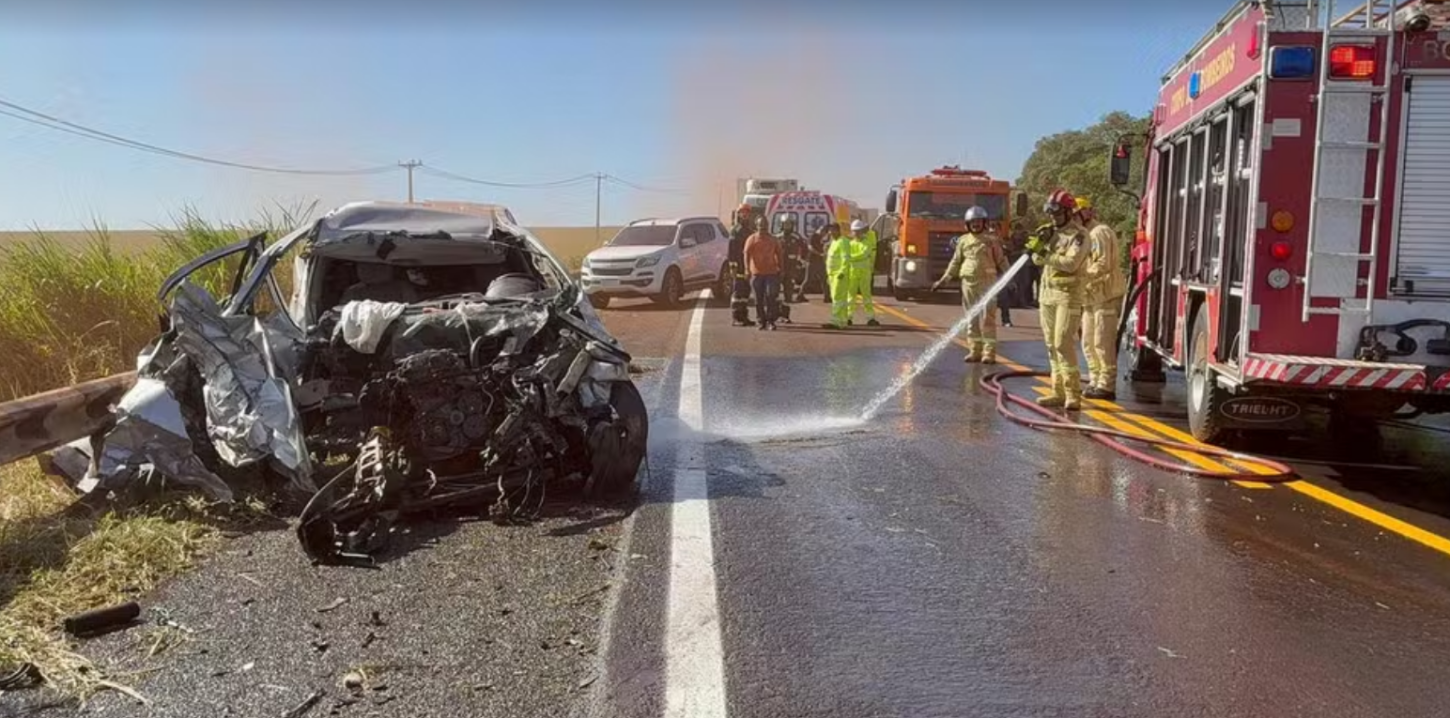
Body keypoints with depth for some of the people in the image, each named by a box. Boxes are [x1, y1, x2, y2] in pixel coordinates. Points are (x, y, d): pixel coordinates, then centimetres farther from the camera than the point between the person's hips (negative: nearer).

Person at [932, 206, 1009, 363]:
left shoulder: (992, 239, 3)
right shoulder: (963, 241, 12)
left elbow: (1001, 261, 5)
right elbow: (955, 262, 17)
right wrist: (943, 280, 14)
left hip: (987, 282, -4)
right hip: (968, 283, 4)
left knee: (987, 318, -8)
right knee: (971, 319, 5)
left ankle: (989, 352, -6)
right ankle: (974, 350, 12)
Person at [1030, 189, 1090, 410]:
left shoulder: (1078, 234, -8)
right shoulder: (1051, 232, 14)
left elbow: (1071, 263, -20)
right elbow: (1038, 258, 10)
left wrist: (1047, 257, -21)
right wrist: (1040, 243, -7)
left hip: (1067, 295, -7)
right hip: (1047, 293, 7)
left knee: (1064, 344, -13)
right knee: (1052, 345, 8)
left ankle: (1073, 394, -10)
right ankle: (1058, 392, 13)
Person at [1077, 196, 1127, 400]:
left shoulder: (1100, 233, -12)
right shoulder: (1085, 235, 21)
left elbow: (1103, 265, -21)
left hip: (1106, 295, -10)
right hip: (1092, 297, 10)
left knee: (1103, 343, -9)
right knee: (1088, 342, 12)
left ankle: (1107, 386, -6)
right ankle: (1095, 381, 19)